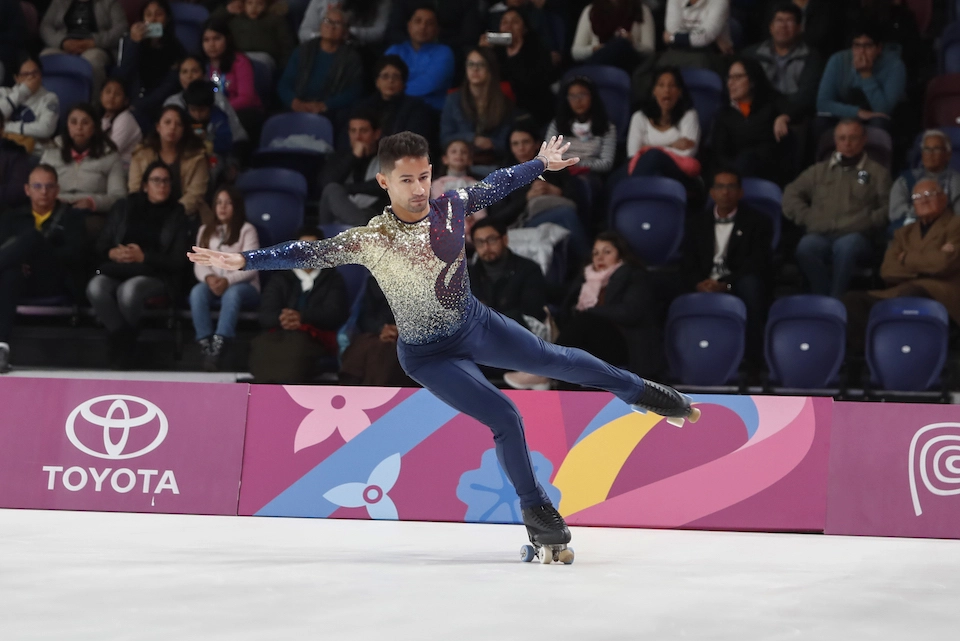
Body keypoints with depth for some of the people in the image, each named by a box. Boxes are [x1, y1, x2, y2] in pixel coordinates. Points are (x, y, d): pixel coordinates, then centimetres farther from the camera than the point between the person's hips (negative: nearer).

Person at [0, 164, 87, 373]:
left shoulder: (71, 217, 17)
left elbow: (75, 254, 0)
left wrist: (36, 259, -14)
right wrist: (18, 261, -17)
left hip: (55, 283, -2)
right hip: (21, 279, 2)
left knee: (33, 236, -29)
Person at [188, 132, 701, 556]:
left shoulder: (451, 206, -14)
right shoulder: (369, 241, -27)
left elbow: (495, 185, 4)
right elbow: (307, 254, -32)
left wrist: (541, 163, 18)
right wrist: (243, 261, -43)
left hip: (477, 325, 5)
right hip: (430, 356, -5)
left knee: (554, 360, 18)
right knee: (503, 417, -15)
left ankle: (637, 390, 44)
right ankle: (535, 510, 7)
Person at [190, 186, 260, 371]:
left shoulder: (247, 230, 3)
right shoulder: (205, 231, 17)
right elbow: (199, 263, 6)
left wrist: (228, 280, -25)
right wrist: (209, 278, -19)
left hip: (243, 286, -3)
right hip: (213, 284, 3)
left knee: (232, 293, -39)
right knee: (197, 291, -32)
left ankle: (218, 347, -51)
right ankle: (205, 346, -42)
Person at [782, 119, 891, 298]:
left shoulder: (877, 172, 18)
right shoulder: (819, 170, 27)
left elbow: (888, 207, 5)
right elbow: (791, 196, 18)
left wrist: (866, 221, -10)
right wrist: (809, 218, 2)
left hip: (856, 238, -2)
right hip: (820, 236, 2)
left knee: (845, 245, -39)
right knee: (806, 246, -35)